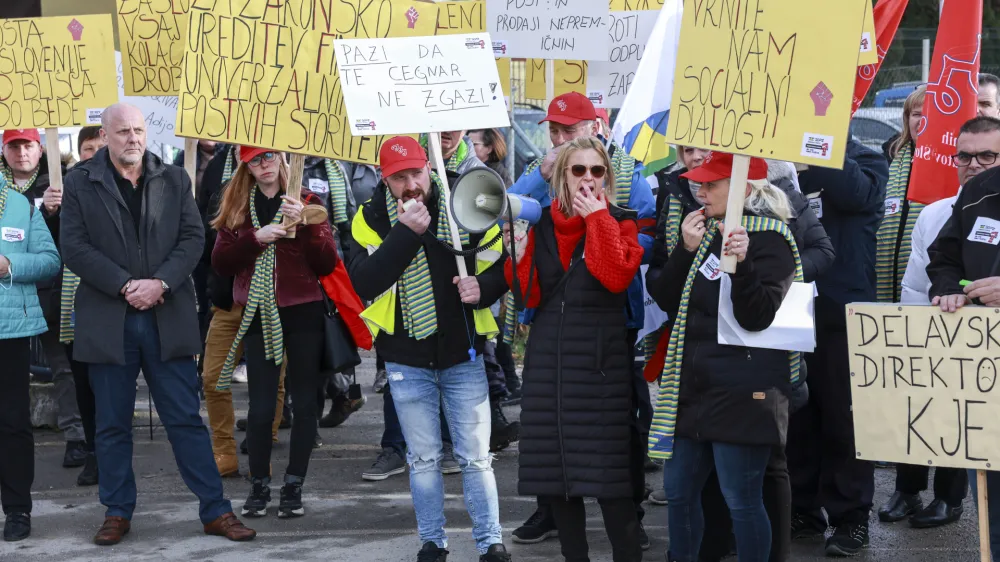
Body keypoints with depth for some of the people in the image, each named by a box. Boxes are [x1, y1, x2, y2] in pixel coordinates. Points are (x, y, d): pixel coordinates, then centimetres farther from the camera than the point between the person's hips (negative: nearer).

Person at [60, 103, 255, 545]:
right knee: (112, 423, 8)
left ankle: (215, 511, 6)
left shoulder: (174, 180, 8)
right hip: (107, 321, 0)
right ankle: (118, 512, 18)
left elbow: (193, 238, 2)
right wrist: (125, 286, -14)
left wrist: (160, 282, -13)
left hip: (167, 317, 1)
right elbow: (74, 246, -5)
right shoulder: (80, 183, 3)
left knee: (186, 418, 2)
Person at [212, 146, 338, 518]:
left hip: (303, 312, -1)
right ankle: (259, 486, 12)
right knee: (260, 405, -1)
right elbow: (220, 263, -1)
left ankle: (294, 486, 13)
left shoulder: (306, 202, 2)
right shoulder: (237, 207, 7)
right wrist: (256, 237, -14)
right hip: (258, 315, 1)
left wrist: (304, 225, -17)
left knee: (304, 402, 3)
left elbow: (327, 264, -5)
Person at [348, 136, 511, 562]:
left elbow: (500, 264, 6)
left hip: (462, 354, 0)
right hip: (407, 359, 0)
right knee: (423, 458, 9)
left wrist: (482, 287, -16)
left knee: (475, 457, 2)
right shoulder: (371, 219, -5)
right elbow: (364, 283, -18)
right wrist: (406, 232, -24)